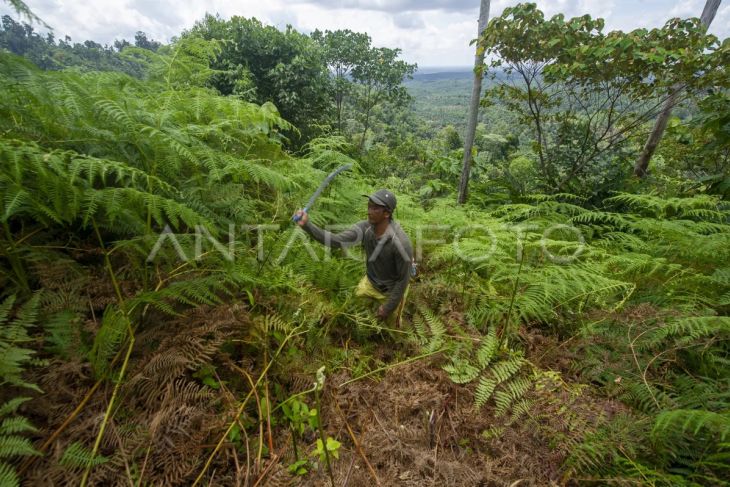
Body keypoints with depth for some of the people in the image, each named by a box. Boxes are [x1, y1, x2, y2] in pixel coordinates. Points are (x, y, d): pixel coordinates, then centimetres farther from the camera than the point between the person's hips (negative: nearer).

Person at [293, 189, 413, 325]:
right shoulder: (365, 228, -23)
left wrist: (388, 308, -18)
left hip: (391, 290, -4)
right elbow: (336, 240, -31)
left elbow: (404, 279, -25)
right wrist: (307, 225, -45)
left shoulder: (400, 242, -37)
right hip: (370, 282, 4)